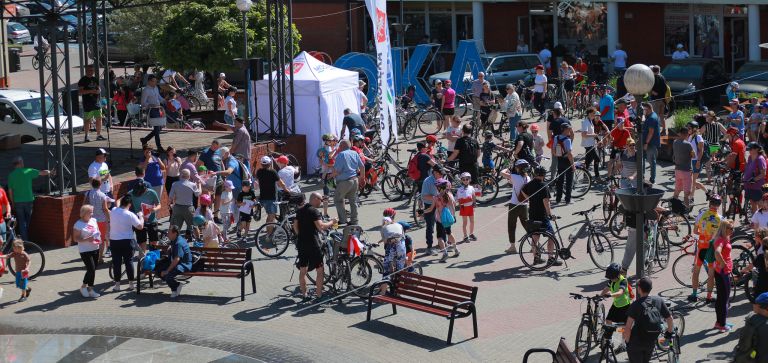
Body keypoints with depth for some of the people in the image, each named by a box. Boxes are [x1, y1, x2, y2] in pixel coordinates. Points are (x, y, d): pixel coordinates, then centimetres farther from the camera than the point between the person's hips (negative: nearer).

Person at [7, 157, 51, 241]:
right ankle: (29, 238, 22)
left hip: (18, 202, 0)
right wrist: (49, 172, 26)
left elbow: (10, 191, 2)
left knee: (21, 222, 5)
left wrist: (13, 203, 11)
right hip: (28, 200, 0)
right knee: (28, 221, 14)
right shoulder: (28, 171, -4)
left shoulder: (11, 175, -1)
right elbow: (42, 173, 5)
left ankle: (24, 240, 0)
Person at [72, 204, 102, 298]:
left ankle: (89, 288, 24)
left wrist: (99, 237, 1)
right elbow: (75, 239, -14)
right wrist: (87, 239, -27)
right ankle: (84, 287, 7)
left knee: (93, 269, 11)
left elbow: (98, 231, 22)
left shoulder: (94, 221, 7)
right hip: (85, 251, -7)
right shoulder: (78, 224, -13)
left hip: (95, 249, 7)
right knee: (91, 269, -12)